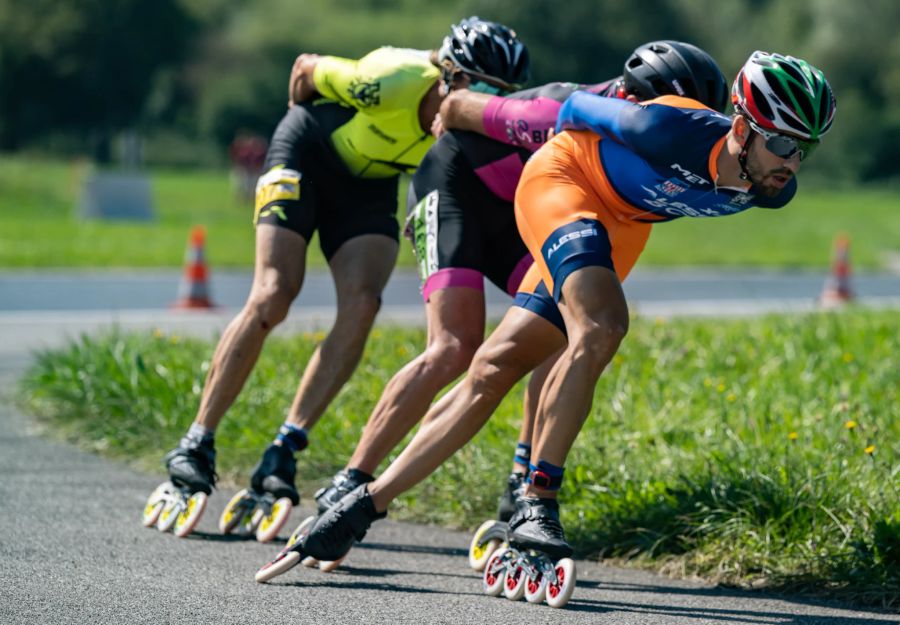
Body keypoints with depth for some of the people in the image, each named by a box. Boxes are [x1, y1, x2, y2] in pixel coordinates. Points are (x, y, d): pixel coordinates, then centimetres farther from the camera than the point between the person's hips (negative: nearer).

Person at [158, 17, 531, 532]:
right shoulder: (391, 83, -36)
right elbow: (305, 67, -16)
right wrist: (301, 120, 3)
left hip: (370, 185, 5)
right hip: (308, 154, -4)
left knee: (362, 306, -18)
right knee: (271, 299, -17)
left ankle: (284, 450, -15)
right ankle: (197, 441, -7)